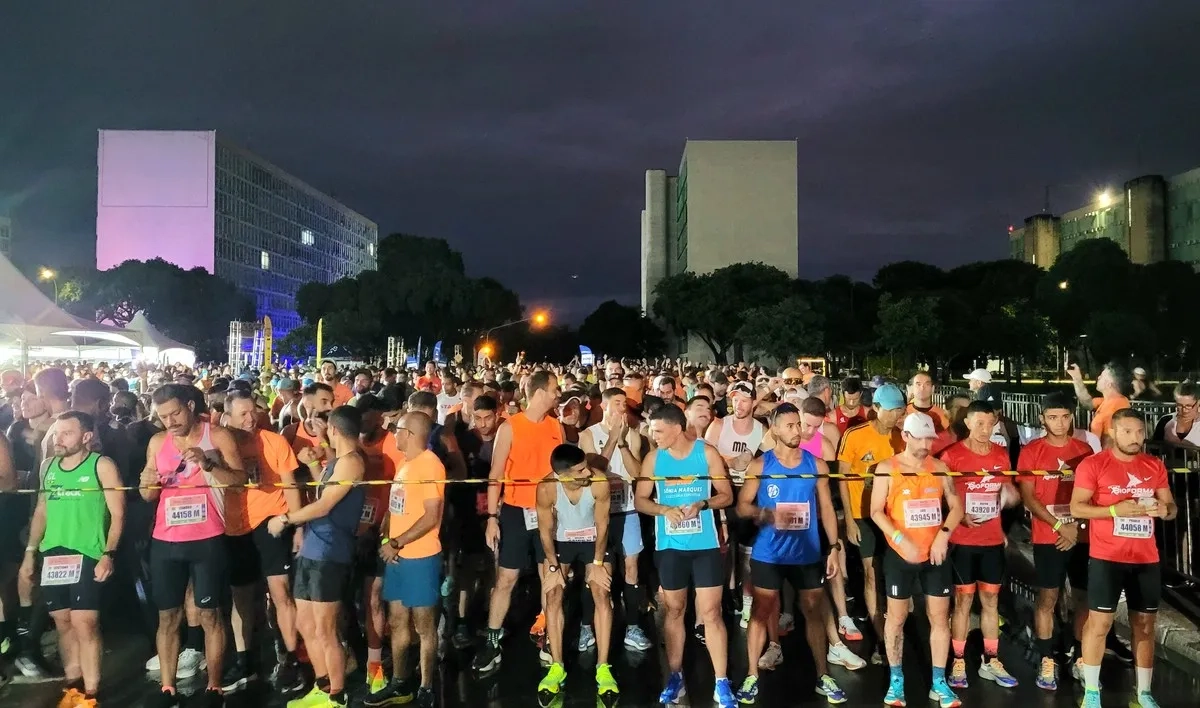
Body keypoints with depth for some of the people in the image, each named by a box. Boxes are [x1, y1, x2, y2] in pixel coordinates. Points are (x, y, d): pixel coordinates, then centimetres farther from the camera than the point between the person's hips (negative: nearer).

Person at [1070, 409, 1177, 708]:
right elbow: (1076, 507, -9)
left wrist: (1164, 509, -9)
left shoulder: (1156, 466, 8)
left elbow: (1171, 506, 14)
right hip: (1106, 557, -4)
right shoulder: (1093, 464, -7)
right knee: (1099, 621, -2)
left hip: (1147, 558, 5)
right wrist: (1115, 509, -21)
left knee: (1145, 624, 10)